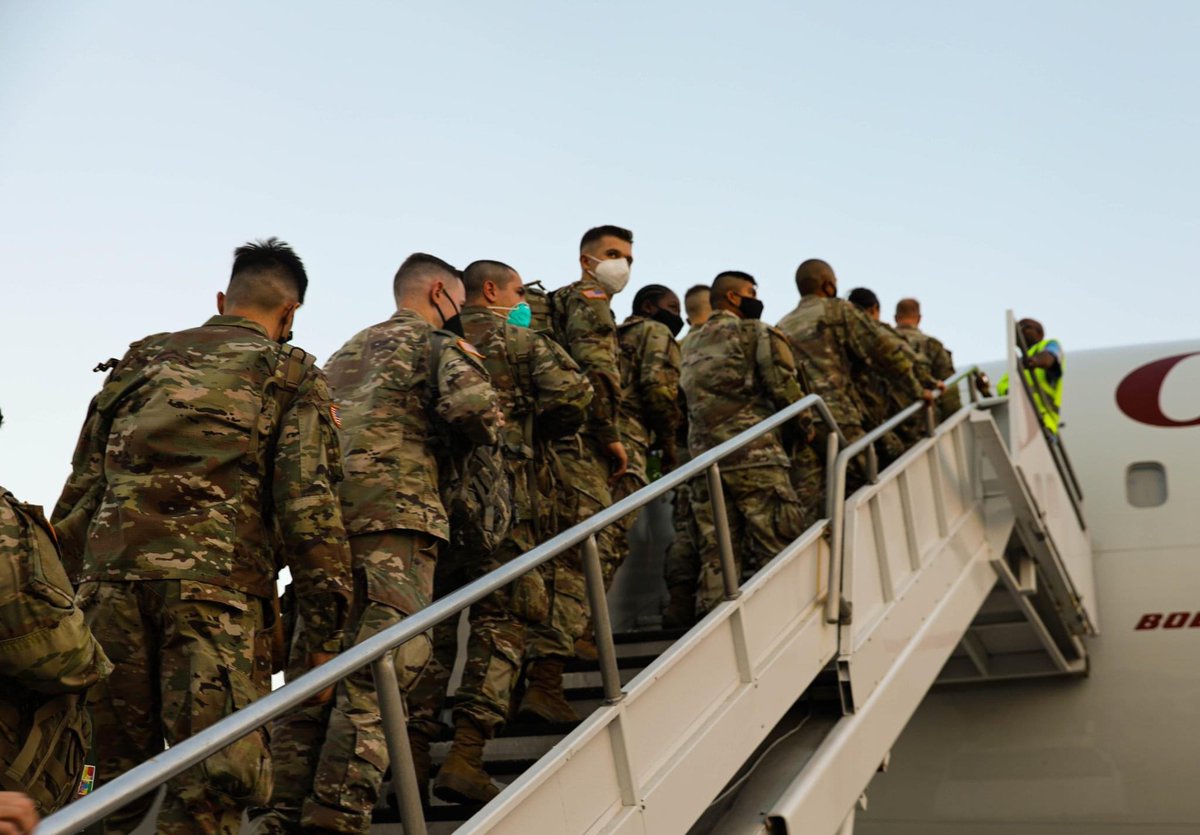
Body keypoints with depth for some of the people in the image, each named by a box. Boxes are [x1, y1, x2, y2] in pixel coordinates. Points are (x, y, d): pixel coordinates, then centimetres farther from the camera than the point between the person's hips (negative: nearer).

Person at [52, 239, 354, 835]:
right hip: (218, 585, -4)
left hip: (111, 575, 5)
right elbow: (309, 505, -2)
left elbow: (81, 490, 18)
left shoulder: (139, 362, 22)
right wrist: (323, 630, -1)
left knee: (114, 773, 14)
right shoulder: (291, 375, 9)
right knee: (212, 784, -4)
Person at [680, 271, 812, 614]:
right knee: (779, 546, -5)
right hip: (755, 455, -6)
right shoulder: (757, 333, 2)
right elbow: (784, 385, -7)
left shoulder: (692, 346, 21)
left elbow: (688, 398, 18)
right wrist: (806, 425, 5)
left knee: (716, 554, 7)